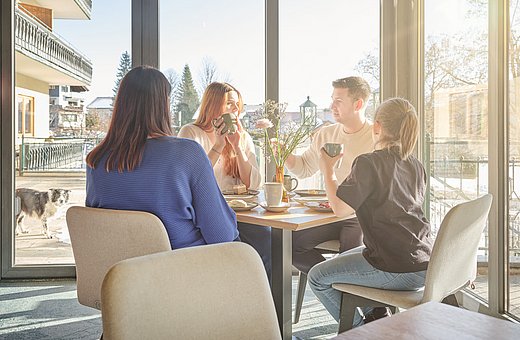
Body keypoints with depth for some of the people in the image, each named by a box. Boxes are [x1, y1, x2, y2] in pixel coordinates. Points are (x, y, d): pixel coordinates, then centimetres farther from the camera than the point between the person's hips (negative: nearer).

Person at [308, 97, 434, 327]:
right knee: (345, 258, 27)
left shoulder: (369, 163, -16)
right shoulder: (416, 165, 8)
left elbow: (340, 208, -16)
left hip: (398, 271, -9)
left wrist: (327, 170, -2)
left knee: (317, 278, 6)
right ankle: (377, 317, 23)